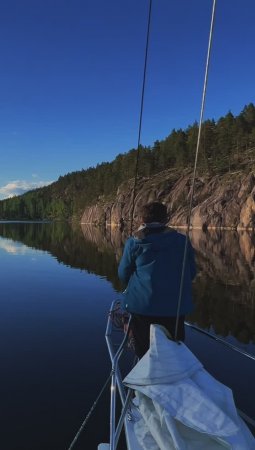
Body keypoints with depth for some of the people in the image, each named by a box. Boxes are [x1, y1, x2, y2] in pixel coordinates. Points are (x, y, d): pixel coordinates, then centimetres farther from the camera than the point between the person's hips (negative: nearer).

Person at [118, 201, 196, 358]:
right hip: (176, 306, 2)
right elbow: (191, 273, 9)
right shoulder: (182, 241, 2)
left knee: (144, 353, 14)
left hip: (142, 306, -1)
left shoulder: (134, 243, -3)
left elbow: (123, 275, 3)